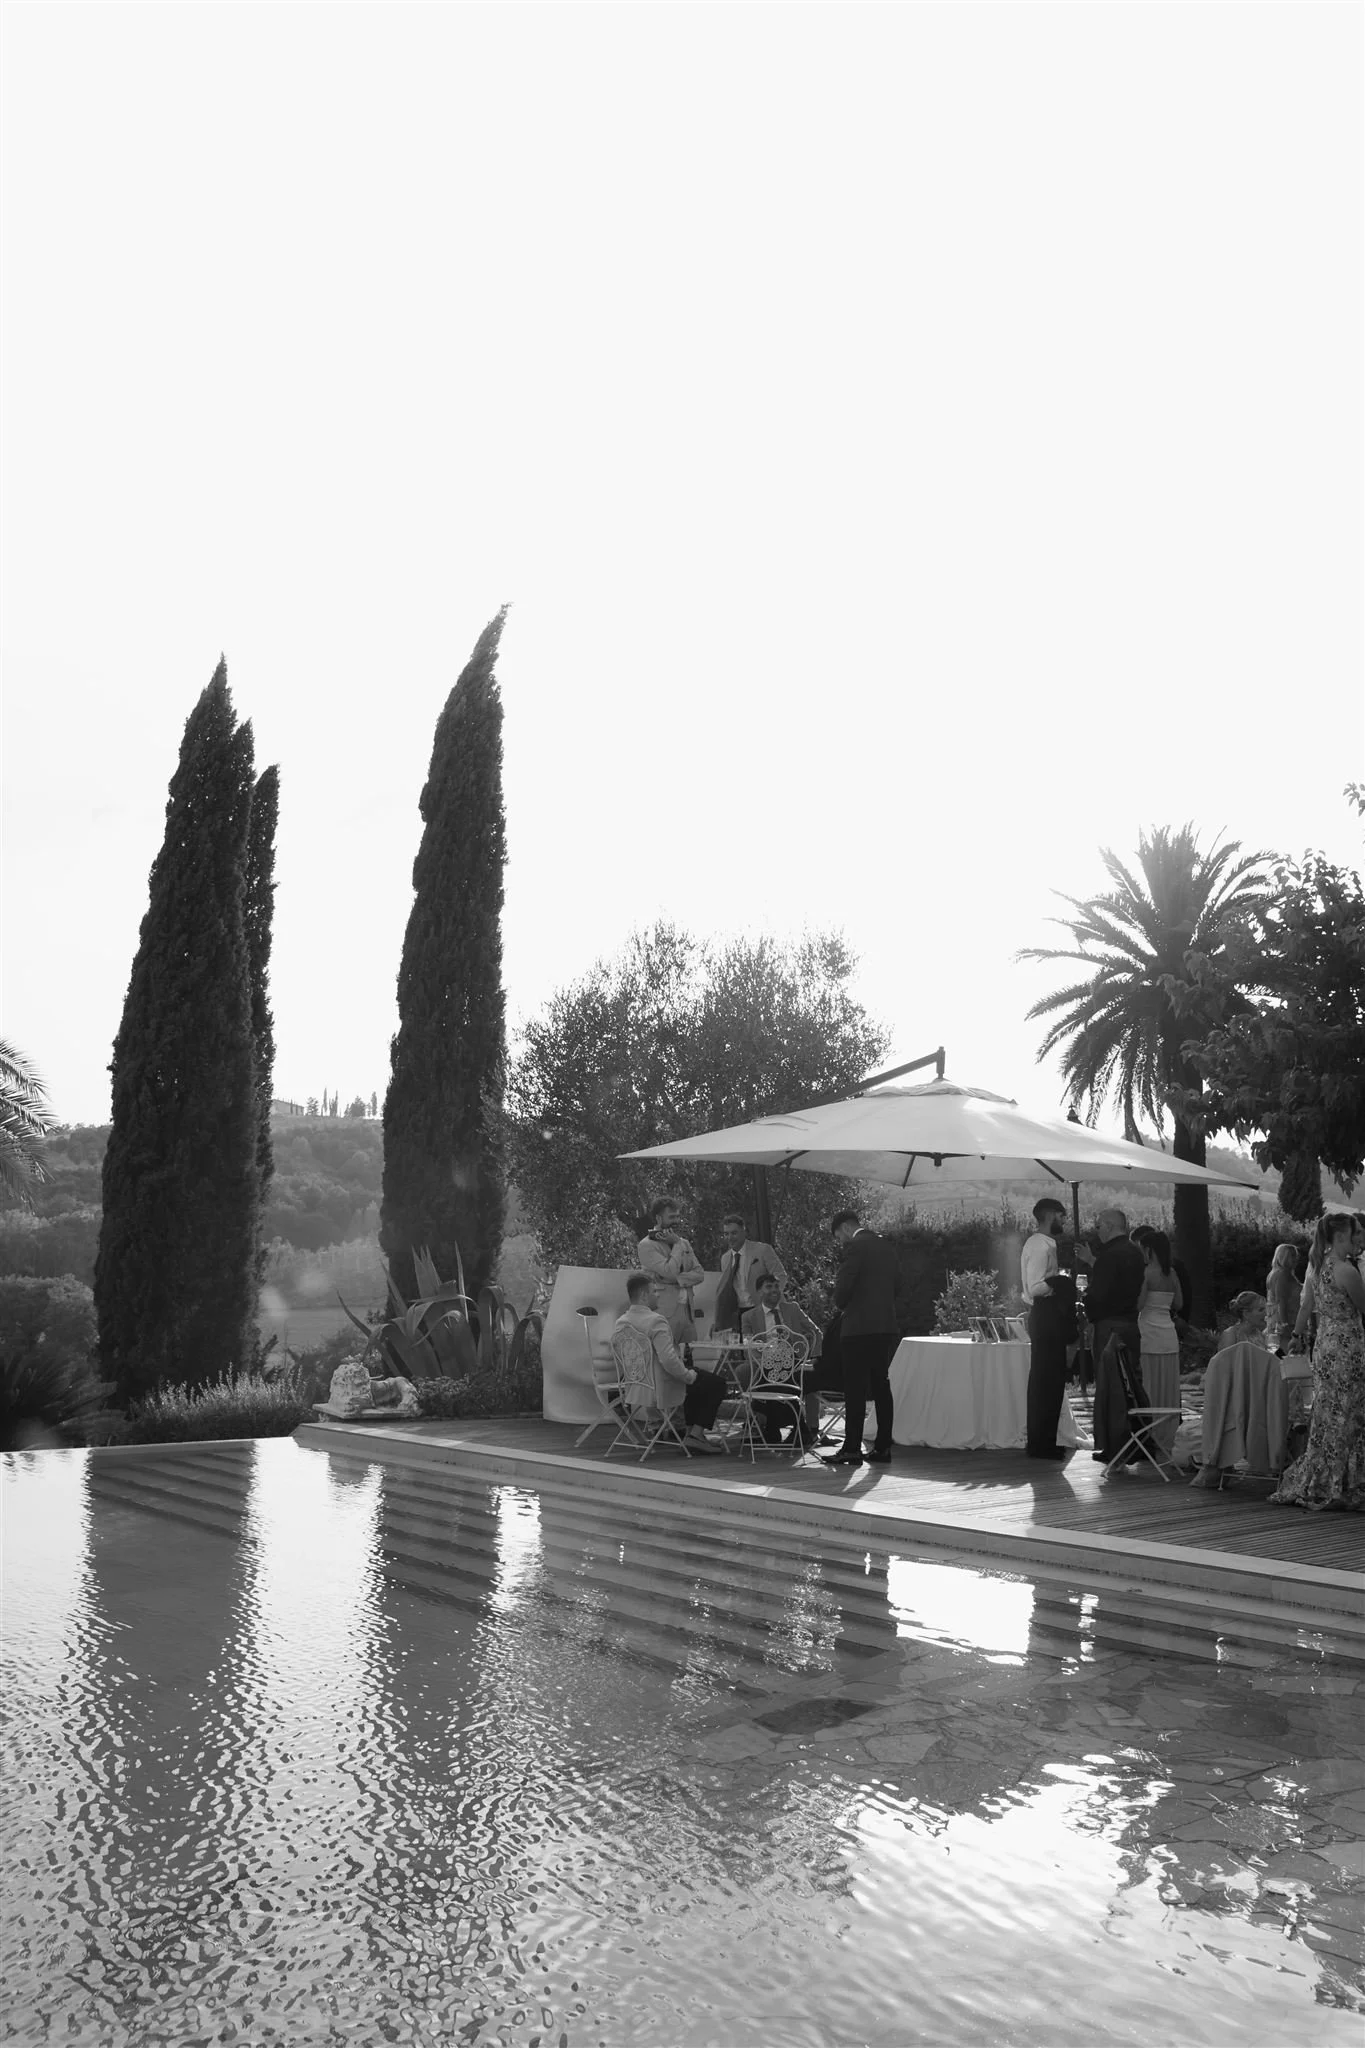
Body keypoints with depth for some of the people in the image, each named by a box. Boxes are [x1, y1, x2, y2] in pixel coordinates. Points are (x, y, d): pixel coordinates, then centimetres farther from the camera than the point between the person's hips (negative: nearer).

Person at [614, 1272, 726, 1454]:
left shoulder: (621, 1322, 0)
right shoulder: (655, 1321, -26)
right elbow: (669, 1360, -32)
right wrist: (689, 1375, -13)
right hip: (662, 1388, -9)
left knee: (693, 1372, 31)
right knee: (717, 1383, 7)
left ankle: (689, 1430, 33)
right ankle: (696, 1434, 7)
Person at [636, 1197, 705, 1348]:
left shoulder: (684, 1243, 17)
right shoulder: (647, 1245, -4)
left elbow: (699, 1274, 9)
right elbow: (670, 1271, -17)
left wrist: (677, 1279, -7)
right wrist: (677, 1244, -6)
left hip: (686, 1311, 6)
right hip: (664, 1313, -6)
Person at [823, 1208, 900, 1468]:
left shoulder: (854, 1248, -11)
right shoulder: (887, 1247, 13)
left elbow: (841, 1291, -13)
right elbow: (896, 1285, 18)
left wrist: (841, 1303, 7)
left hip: (859, 1327, -8)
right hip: (887, 1327, 8)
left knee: (855, 1389, -4)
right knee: (881, 1386, 10)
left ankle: (852, 1448, -3)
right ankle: (883, 1447, 11)